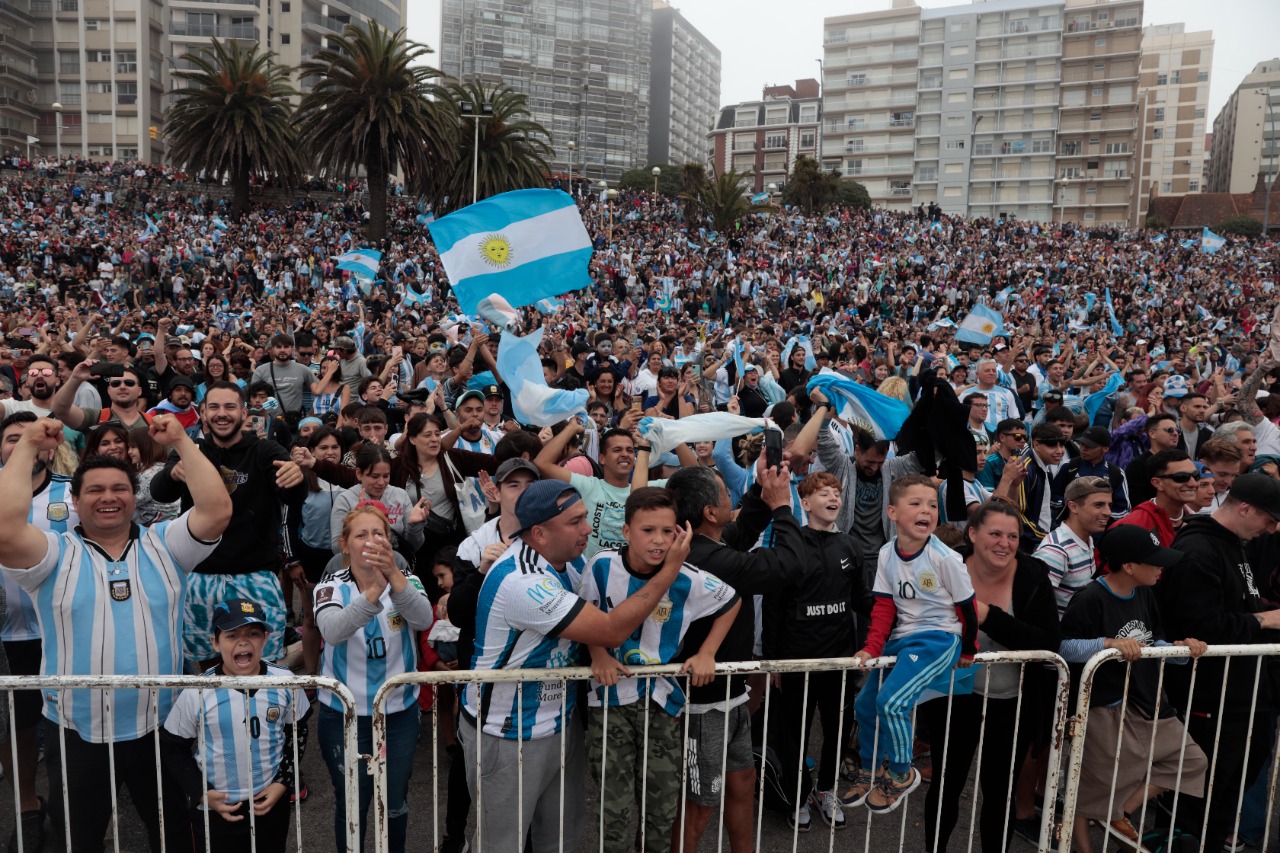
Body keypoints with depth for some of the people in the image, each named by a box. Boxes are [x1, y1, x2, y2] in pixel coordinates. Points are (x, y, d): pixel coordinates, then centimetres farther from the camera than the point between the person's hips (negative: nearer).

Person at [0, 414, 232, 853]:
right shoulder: (56, 554, -3)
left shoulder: (163, 545, 1)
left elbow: (217, 511, -14)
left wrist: (181, 441, -13)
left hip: (161, 729, 1)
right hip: (76, 734, -1)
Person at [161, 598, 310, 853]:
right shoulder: (196, 692, -14)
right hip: (214, 811, -1)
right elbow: (172, 747, -3)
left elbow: (297, 735, 3)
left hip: (272, 804, 2)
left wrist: (283, 783, -5)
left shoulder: (284, 682, -9)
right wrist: (202, 794, -10)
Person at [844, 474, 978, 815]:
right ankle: (870, 770, 36)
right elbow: (884, 606, 0)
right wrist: (872, 648, -10)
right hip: (901, 638, 7)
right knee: (865, 704, 11)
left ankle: (902, 774, 4)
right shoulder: (887, 555, -4)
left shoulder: (944, 558, -18)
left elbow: (966, 606, -6)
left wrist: (968, 651, 5)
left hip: (938, 638, -6)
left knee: (892, 701, -21)